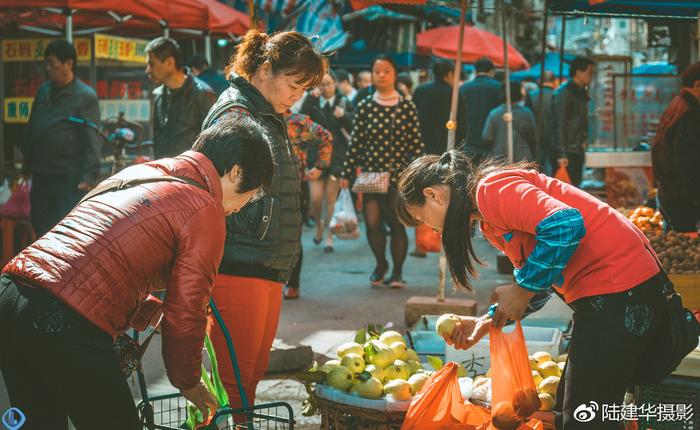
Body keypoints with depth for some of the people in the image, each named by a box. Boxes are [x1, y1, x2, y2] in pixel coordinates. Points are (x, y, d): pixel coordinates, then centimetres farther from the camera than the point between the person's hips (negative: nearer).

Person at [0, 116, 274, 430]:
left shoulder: (136, 172, 23)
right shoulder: (206, 213, -1)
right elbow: (185, 314, -1)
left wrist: (141, 307, 33)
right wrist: (188, 383, 15)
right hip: (69, 326, -8)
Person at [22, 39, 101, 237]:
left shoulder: (85, 96, -8)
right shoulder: (43, 91, 11)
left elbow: (93, 141, -11)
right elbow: (32, 130, 19)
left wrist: (88, 177, -17)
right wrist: (27, 167, 17)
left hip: (70, 177, -7)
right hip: (41, 175, 7)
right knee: (40, 227, 11)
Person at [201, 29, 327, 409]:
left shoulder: (269, 117, 20)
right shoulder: (235, 112, -11)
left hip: (268, 270, 10)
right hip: (239, 268, -10)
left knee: (254, 372, 14)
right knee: (234, 377, -5)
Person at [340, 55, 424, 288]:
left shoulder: (407, 107, 1)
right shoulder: (364, 107, 3)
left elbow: (416, 144, 2)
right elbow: (355, 143, 5)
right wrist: (347, 174, 4)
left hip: (398, 175, -1)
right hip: (370, 174, 1)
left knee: (397, 225, 1)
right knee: (372, 224, 0)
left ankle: (397, 271, 20)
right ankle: (381, 264, 26)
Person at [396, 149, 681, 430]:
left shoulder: (491, 188, -12)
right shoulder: (488, 223, 19)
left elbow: (566, 225, -26)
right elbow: (543, 287, 20)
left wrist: (521, 289, -15)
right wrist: (486, 322, 9)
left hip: (619, 288, -11)